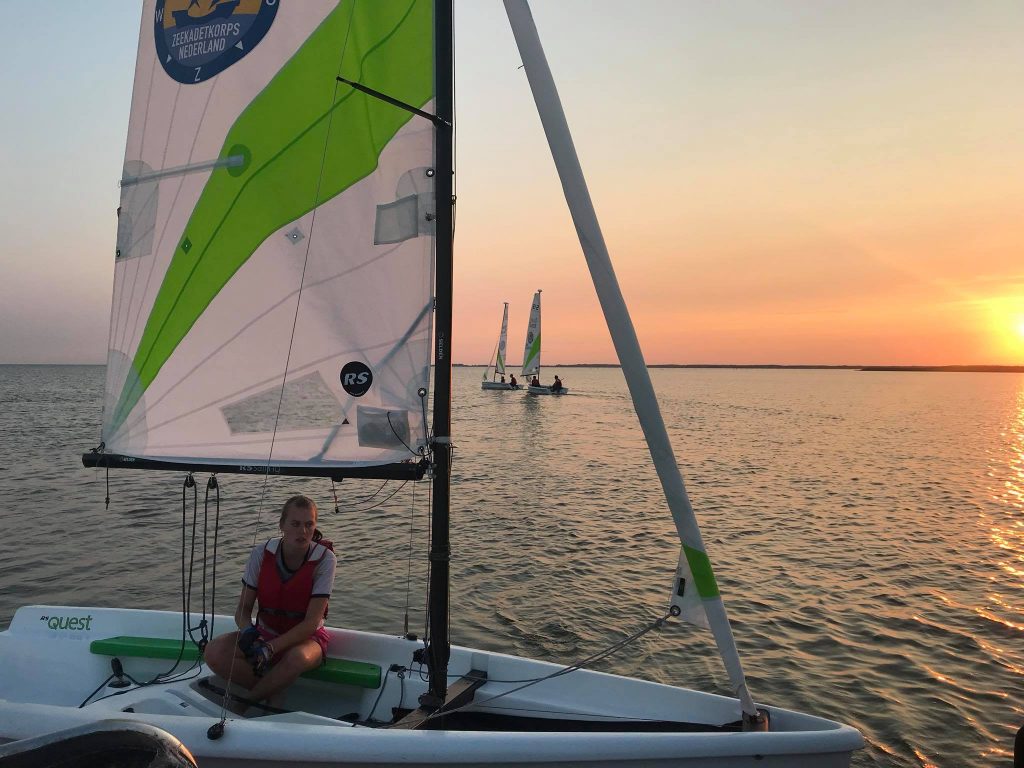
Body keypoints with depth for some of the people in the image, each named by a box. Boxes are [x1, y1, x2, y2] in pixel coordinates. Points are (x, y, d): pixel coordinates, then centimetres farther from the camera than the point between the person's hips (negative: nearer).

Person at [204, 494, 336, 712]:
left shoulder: (325, 559, -18)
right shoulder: (261, 554, -10)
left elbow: (311, 622, -19)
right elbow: (243, 607, -4)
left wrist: (270, 647, -29)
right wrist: (247, 631, -27)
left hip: (306, 637, -3)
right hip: (265, 632, 3)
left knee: (298, 658, -38)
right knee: (214, 652, -23)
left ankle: (242, 706, -13)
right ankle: (273, 695, -10)